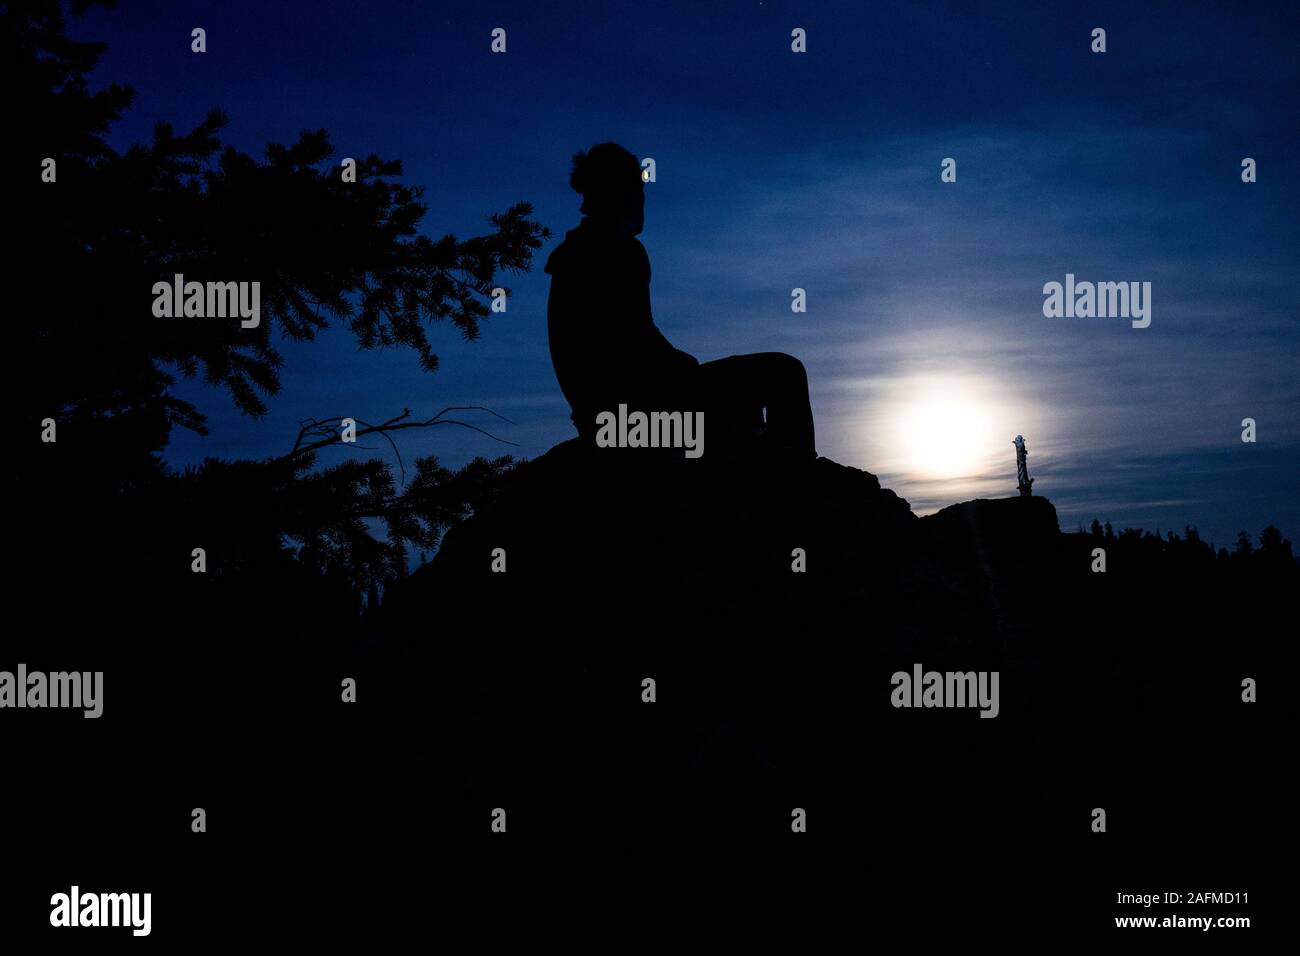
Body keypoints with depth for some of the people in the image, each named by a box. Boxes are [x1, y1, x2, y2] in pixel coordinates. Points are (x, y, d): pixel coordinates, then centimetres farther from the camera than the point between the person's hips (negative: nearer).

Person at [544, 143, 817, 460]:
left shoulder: (571, 255, 14)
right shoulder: (622, 251, -13)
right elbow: (639, 338, -20)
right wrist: (688, 365, -2)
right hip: (638, 404, -10)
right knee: (784, 371, -1)